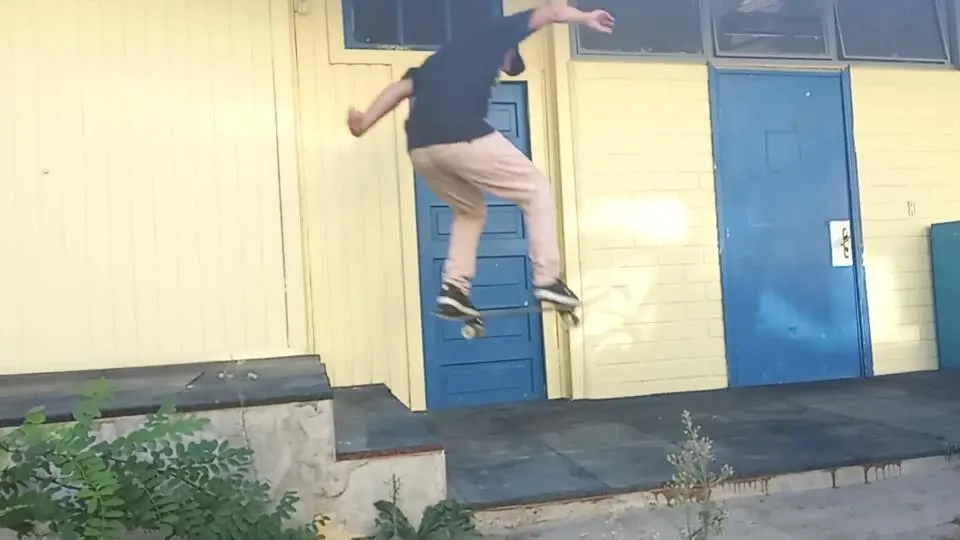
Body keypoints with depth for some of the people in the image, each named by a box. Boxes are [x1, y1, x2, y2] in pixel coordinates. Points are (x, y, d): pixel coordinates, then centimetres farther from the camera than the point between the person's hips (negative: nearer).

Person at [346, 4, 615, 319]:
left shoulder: (444, 58, 35)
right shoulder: (495, 36, 22)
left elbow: (403, 86, 21)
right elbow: (550, 12, 20)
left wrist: (365, 121, 10)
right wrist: (586, 18, 36)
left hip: (420, 148, 7)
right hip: (463, 138, -6)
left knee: (470, 210, 28)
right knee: (537, 192, 11)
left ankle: (454, 289, 15)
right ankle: (547, 281, 3)